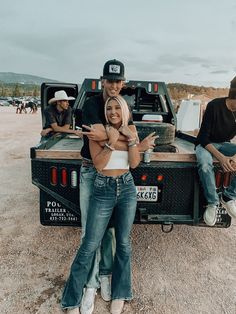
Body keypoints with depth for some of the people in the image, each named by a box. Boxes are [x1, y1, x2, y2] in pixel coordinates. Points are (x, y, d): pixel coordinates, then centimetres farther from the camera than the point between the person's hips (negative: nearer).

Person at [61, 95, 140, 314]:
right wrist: (111, 142, -22)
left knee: (123, 242, 12)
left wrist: (131, 138, -14)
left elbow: (134, 163, -4)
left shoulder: (131, 130, 5)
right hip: (103, 190, -3)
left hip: (127, 189, 3)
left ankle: (119, 294, 32)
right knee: (89, 246, 2)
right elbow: (98, 164, -13)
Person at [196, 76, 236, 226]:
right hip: (206, 144, -4)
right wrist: (220, 157, -36)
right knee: (205, 164, -39)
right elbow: (204, 138, -21)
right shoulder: (215, 106, -22)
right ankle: (213, 202, -19)